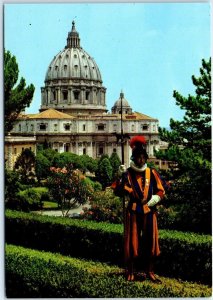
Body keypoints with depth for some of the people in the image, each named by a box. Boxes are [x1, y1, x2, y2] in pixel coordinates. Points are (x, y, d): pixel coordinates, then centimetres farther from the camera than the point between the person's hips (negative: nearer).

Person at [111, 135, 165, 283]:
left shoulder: (152, 173, 4)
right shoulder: (128, 173, -2)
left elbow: (160, 191, 8)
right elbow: (118, 192, -10)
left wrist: (154, 199, -10)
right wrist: (123, 177, -23)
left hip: (149, 212, 2)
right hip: (133, 212, -2)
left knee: (150, 241, 6)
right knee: (132, 241, 2)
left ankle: (150, 271, 18)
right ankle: (131, 272, 14)